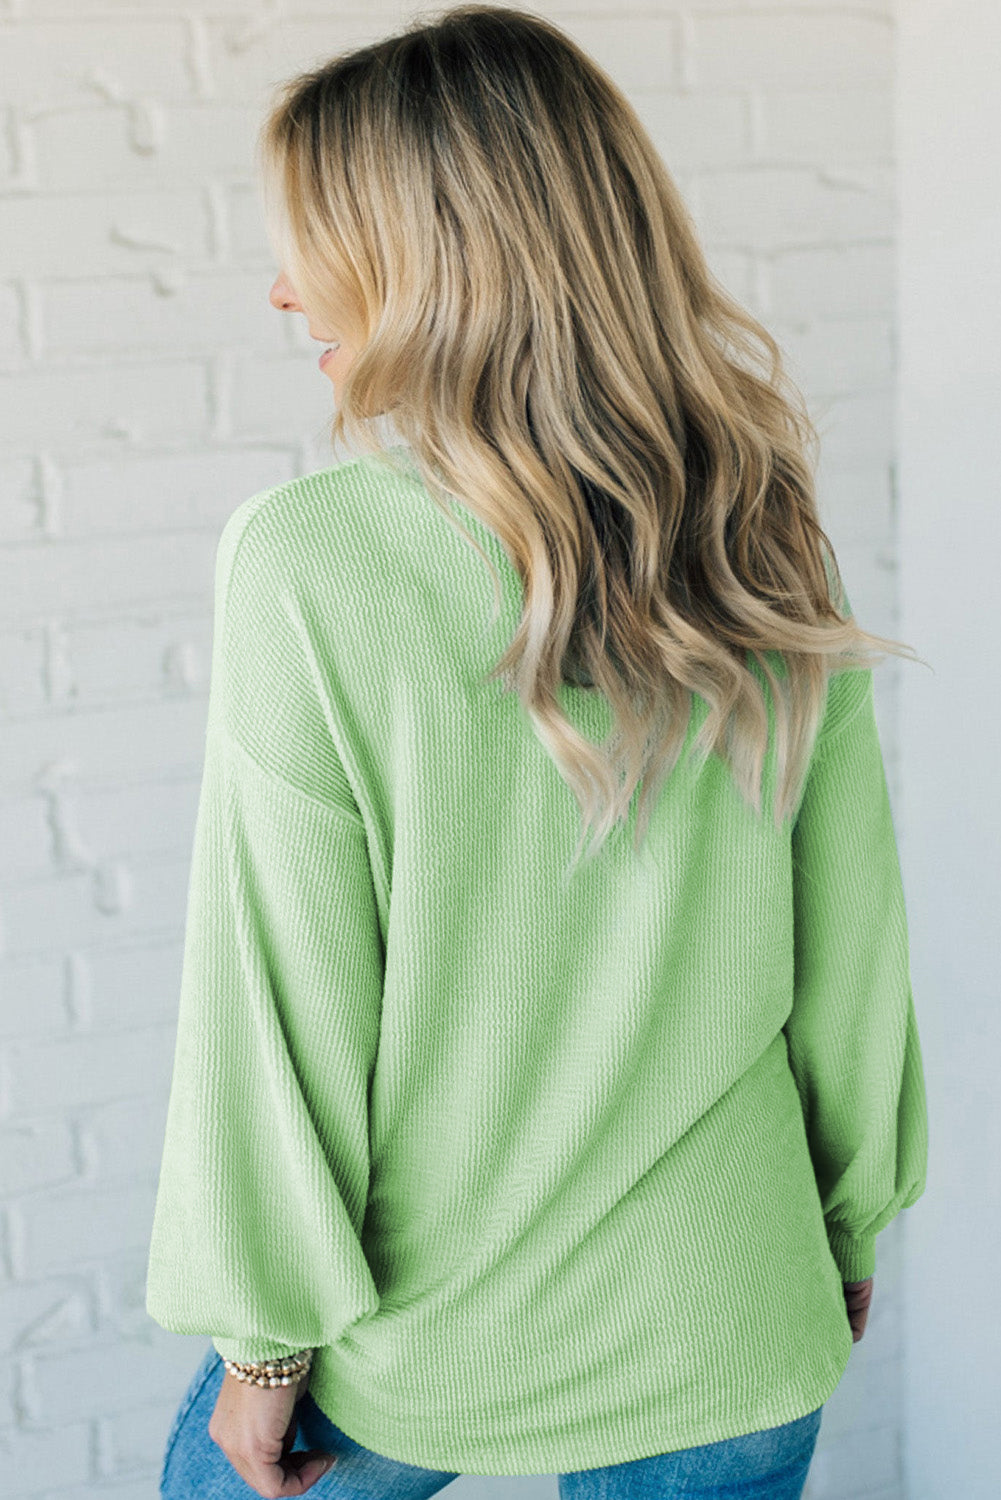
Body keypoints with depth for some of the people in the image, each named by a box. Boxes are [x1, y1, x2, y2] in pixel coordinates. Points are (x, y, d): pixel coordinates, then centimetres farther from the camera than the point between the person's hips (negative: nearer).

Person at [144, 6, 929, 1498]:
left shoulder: (308, 563, -20)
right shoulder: (761, 546, -7)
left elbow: (278, 999, -16)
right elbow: (854, 948, 1)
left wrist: (266, 1334, -3)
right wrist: (849, 1224, 15)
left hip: (416, 1335, -3)